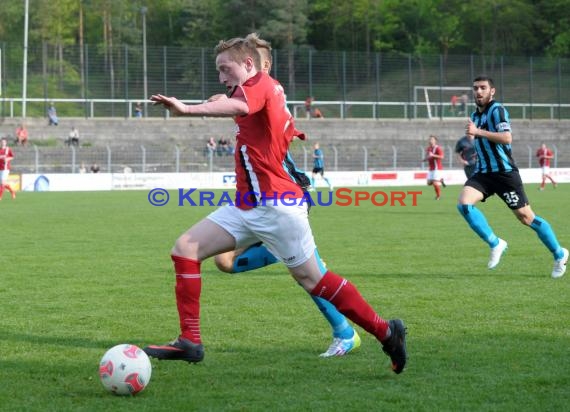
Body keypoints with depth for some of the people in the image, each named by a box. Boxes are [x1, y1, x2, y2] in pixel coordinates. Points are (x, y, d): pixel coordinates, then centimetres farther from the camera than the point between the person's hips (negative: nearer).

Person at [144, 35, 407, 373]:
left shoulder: (259, 85, -13)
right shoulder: (270, 89, 15)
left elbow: (237, 107, -38)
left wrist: (187, 109, -54)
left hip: (274, 205, -10)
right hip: (249, 206, 10)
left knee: (312, 279, 0)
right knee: (185, 249, 0)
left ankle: (386, 332, 13)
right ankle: (190, 342, -2)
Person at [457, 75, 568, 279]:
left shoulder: (497, 110, -10)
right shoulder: (475, 115, 16)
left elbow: (507, 138, -26)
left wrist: (478, 132, -29)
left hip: (504, 172, -7)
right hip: (483, 172, 7)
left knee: (526, 217, -3)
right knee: (463, 203, -18)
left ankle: (559, 254, 16)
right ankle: (495, 244, -6)